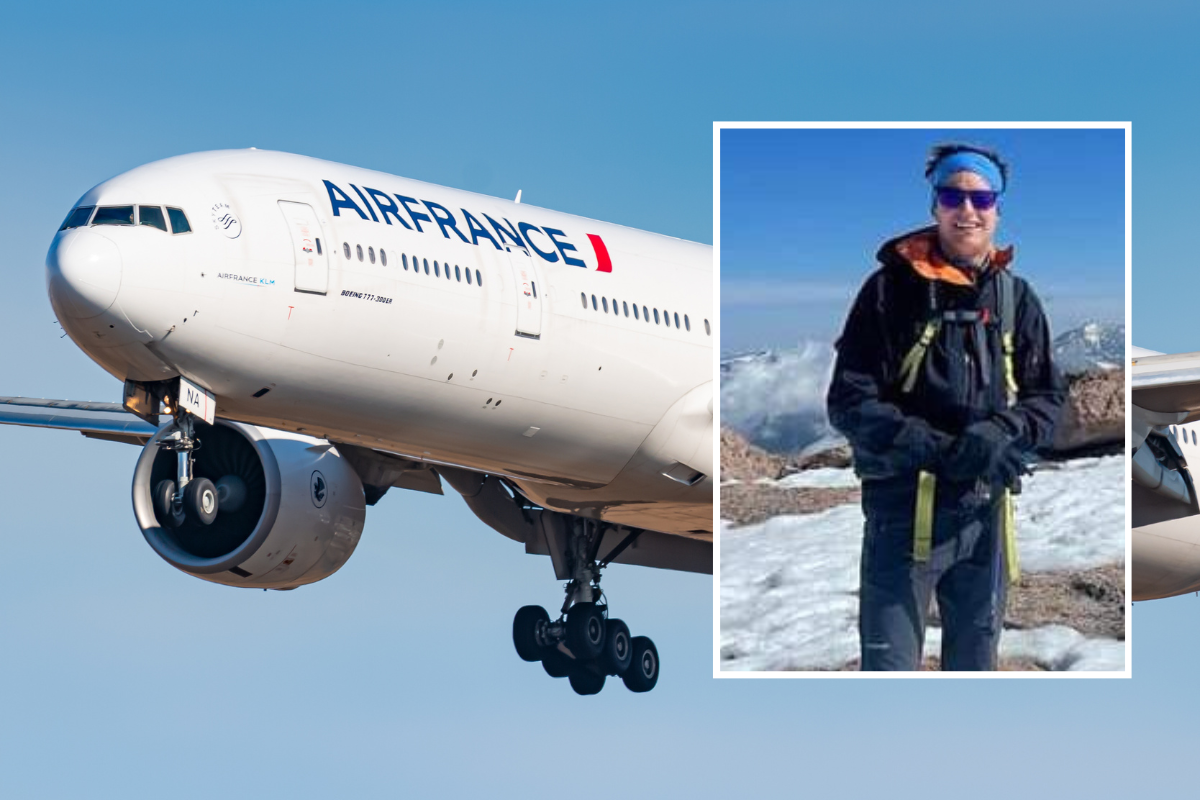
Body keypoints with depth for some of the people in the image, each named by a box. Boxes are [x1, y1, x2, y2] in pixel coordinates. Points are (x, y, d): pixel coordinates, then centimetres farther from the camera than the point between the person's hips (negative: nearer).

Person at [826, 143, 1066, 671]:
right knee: (890, 665, -5)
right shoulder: (892, 289, -5)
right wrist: (944, 452, -18)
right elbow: (850, 401, -8)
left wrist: (1001, 435, -14)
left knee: (975, 657, 14)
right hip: (904, 505, -4)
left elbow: (1048, 396, 9)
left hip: (986, 509, 4)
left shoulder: (1016, 299, 7)